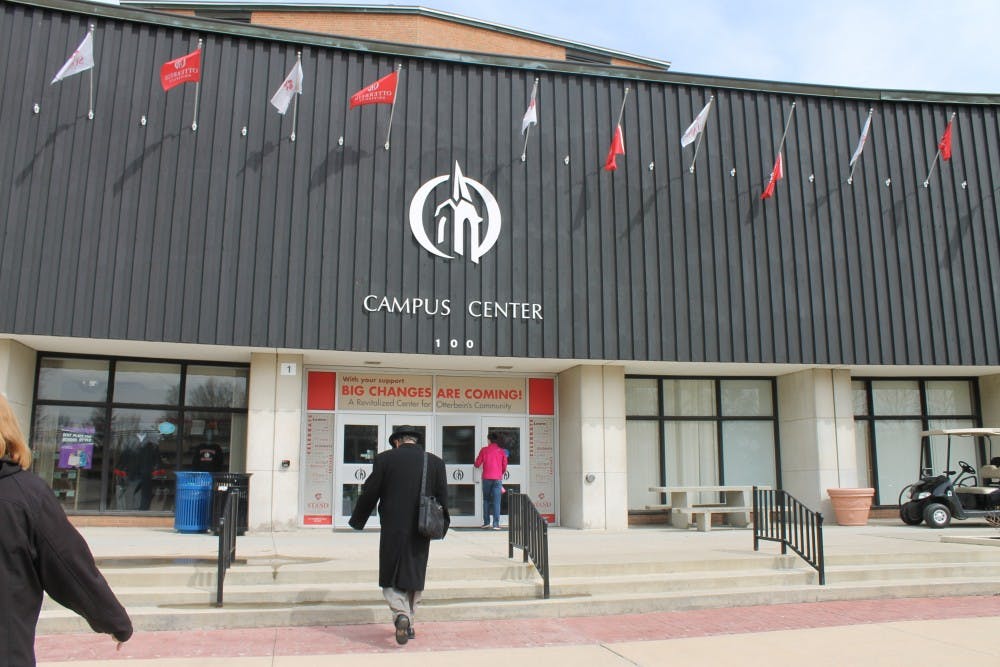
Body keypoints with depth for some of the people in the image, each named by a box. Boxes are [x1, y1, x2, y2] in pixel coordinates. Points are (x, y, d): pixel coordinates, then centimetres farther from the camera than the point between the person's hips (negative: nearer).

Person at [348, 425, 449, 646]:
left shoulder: (385, 459, -5)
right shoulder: (435, 462, 1)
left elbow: (369, 493, -2)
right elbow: (442, 498, 4)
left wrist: (357, 521, 12)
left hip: (392, 531, -2)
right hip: (420, 533, 2)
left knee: (391, 578, 8)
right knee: (414, 578, 16)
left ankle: (401, 615, -14)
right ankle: (408, 624, 23)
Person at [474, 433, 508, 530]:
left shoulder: (484, 450, 1)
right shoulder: (501, 451, 4)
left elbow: (477, 464, 4)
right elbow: (504, 467, 8)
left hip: (486, 478, 0)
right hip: (497, 479, 0)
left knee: (486, 500, 12)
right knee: (496, 502, -1)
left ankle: (486, 522, 10)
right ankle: (496, 524, -6)